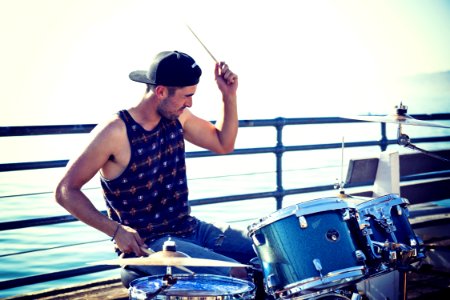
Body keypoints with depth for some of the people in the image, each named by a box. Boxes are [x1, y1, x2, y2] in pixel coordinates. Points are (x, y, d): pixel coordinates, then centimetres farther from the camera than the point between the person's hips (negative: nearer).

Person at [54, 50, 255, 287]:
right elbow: (65, 191, -13)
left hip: (191, 228, 8)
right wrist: (115, 230, -21)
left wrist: (229, 96, 2)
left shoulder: (177, 117, 3)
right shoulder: (114, 132, -18)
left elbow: (223, 144, 16)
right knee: (238, 276, -23)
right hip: (146, 245, -8)